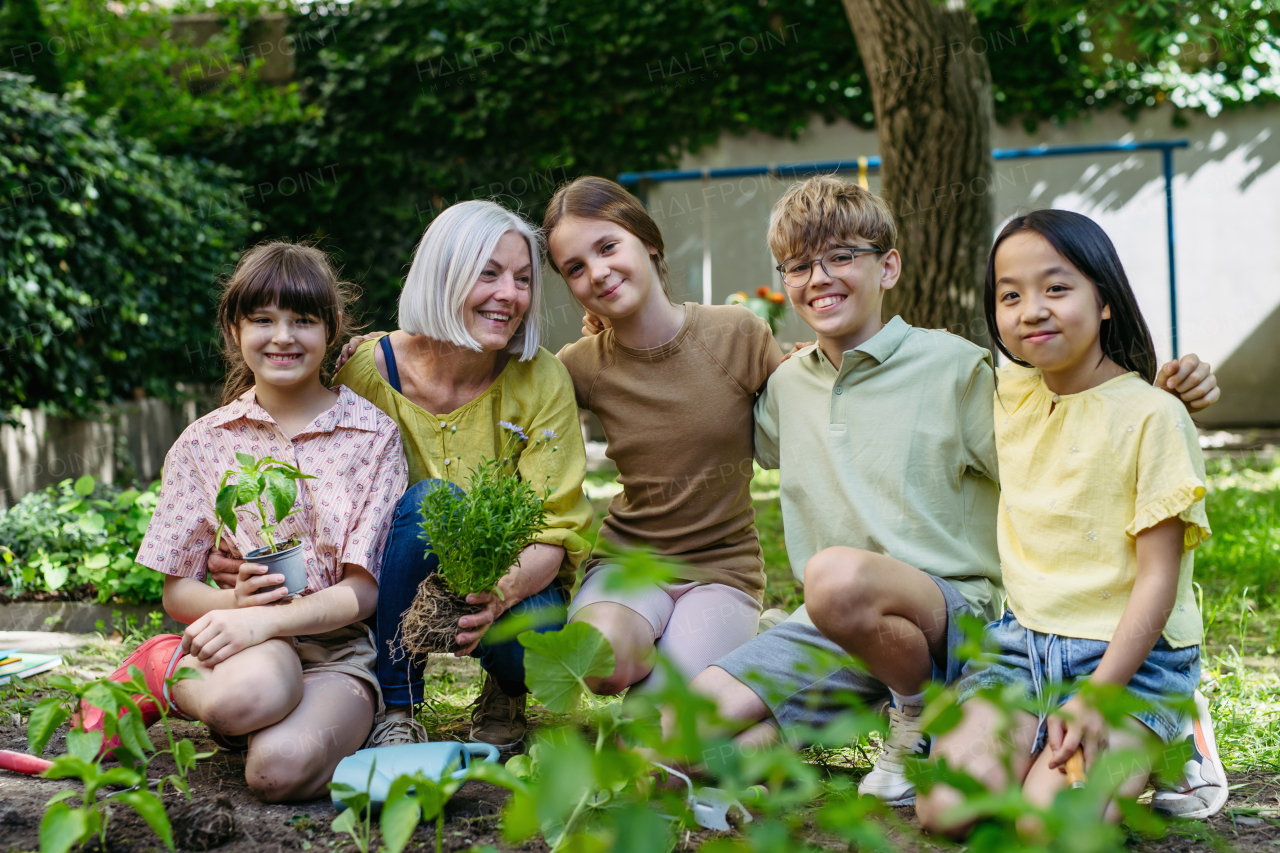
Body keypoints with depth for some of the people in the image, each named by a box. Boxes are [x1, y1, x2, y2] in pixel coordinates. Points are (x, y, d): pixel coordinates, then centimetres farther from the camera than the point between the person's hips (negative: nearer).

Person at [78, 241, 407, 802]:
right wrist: (235, 601, -16)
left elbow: (365, 589, -5)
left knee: (279, 766, -35)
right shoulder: (203, 444, 7)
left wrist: (267, 619, -21)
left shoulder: (373, 435, 1)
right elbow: (177, 592, 7)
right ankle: (166, 669, -5)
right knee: (249, 690, -38)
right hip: (246, 641, 2)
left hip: (340, 646, -2)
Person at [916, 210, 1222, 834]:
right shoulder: (1010, 392, 9)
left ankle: (1140, 757, 3)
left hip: (1131, 655, -4)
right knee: (946, 810, -21)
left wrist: (1097, 694, -22)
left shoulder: (1153, 416, -8)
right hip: (1021, 642, 4)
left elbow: (1159, 578, -12)